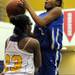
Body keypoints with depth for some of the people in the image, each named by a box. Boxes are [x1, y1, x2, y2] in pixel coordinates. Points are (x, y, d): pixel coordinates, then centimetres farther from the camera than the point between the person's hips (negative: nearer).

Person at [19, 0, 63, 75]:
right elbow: (35, 34, 18)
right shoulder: (41, 15, 20)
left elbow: (42, 23, -13)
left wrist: (28, 7, -8)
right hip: (39, 49, 7)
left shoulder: (57, 10, 0)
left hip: (51, 49, -7)